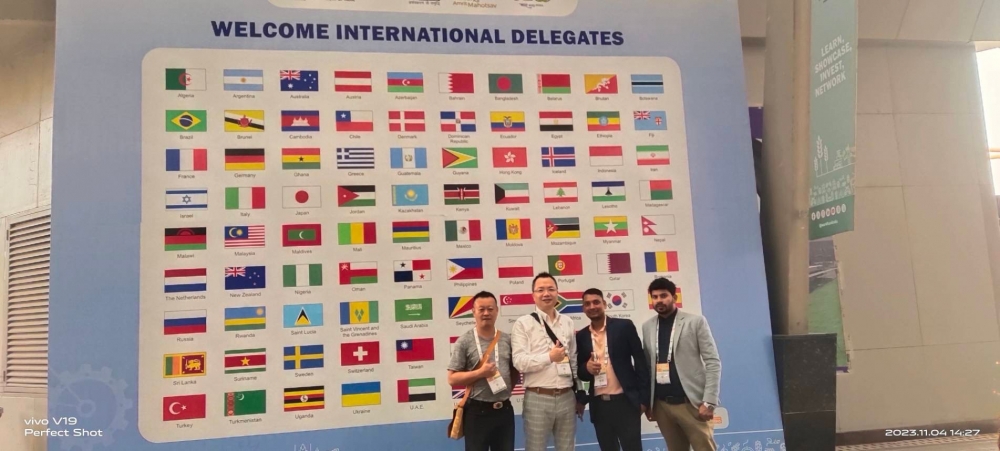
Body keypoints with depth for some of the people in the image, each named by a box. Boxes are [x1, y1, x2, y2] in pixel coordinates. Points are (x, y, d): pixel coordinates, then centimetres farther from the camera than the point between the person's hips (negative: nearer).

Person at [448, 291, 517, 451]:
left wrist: (508, 389, 1)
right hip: (477, 412, -4)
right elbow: (452, 378, -9)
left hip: (505, 410, 4)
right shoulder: (464, 341, -8)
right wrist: (480, 373, -19)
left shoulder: (507, 340, 4)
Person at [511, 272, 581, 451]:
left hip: (567, 397, 4)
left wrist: (579, 395, 14)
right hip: (538, 398, -4)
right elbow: (519, 362, -13)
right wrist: (549, 357, -27)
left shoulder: (568, 322, 10)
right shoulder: (523, 323, -4)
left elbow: (574, 360, 15)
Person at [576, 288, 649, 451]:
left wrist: (644, 398, -5)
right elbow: (580, 372, 13)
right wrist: (586, 368, -10)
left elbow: (640, 362, -1)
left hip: (625, 401, -3)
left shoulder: (624, 326, -2)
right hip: (598, 405, 3)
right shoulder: (581, 336, 7)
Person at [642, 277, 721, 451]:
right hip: (662, 405, 3)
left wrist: (709, 401, -13)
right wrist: (647, 402, 6)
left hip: (691, 402, -3)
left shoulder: (696, 321, -1)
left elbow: (713, 363, -6)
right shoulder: (647, 327, 10)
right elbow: (647, 366, 10)